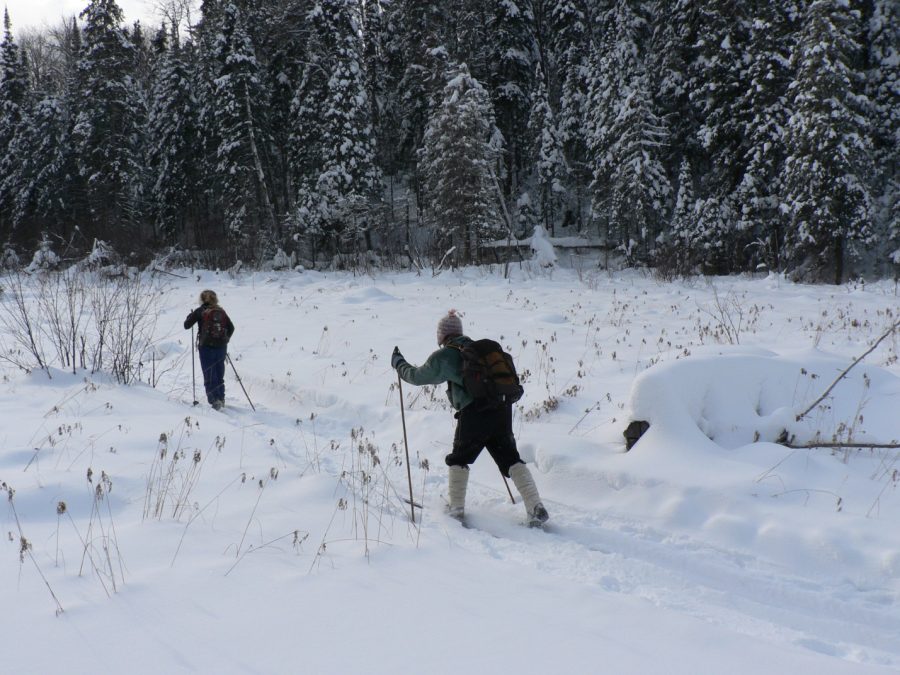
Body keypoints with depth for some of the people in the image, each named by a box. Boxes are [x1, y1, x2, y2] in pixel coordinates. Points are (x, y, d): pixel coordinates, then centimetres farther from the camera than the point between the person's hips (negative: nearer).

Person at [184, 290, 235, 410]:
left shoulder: (200, 311, -4)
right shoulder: (221, 311, 7)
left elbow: (187, 325, 1)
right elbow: (231, 328, 9)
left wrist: (190, 316, 19)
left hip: (206, 347, -4)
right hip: (221, 347, 4)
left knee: (209, 376, -1)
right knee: (219, 375, 17)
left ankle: (214, 400, -13)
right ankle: (221, 399, 23)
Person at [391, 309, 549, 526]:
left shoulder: (443, 356, 2)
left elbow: (417, 376, 11)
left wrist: (398, 363, 29)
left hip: (474, 412, -4)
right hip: (502, 408, 5)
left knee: (459, 459, 17)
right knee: (510, 459, 7)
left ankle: (456, 509, 13)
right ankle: (536, 507, -6)